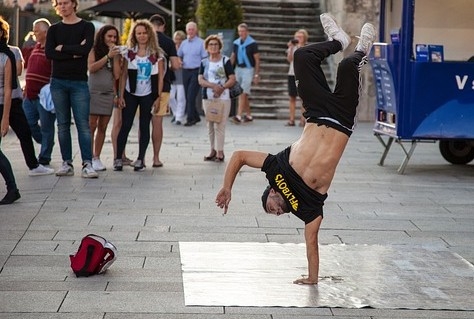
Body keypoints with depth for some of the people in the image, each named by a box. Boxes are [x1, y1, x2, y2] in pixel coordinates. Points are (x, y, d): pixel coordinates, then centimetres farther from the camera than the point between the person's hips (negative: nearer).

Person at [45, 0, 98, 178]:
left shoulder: (87, 27, 3)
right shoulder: (54, 29, 11)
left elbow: (86, 49, -14)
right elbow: (49, 53, -4)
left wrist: (62, 48, -5)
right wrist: (73, 53, -11)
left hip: (79, 82, -3)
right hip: (58, 82, 3)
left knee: (83, 124, -7)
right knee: (63, 124, 5)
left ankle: (87, 164, -8)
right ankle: (67, 163, 9)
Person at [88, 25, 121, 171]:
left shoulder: (116, 52, 13)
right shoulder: (94, 51, 2)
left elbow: (117, 74, 5)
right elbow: (91, 68, -13)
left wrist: (115, 57, -3)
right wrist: (108, 56, -14)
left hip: (108, 93, 4)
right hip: (93, 92, -4)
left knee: (103, 127, 4)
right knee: (91, 125, -9)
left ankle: (97, 157, 9)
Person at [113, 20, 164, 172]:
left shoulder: (157, 54, 1)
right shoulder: (129, 52, 3)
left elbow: (160, 78, 1)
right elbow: (123, 75, 3)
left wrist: (158, 98, -4)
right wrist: (121, 96, -3)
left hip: (148, 95, 0)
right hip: (130, 94, 0)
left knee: (144, 127, 5)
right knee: (125, 126, -4)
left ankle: (140, 159, 12)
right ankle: (118, 158, -1)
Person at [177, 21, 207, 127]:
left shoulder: (201, 43, -3)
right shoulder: (184, 43, 14)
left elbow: (205, 58, -5)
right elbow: (178, 56, 22)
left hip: (196, 71, -6)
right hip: (185, 71, 6)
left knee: (191, 95, -12)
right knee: (188, 96, 8)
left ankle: (190, 118, -7)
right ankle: (196, 117, 20)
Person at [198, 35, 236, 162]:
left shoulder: (225, 61, 0)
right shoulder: (204, 62, 9)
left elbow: (232, 79, -4)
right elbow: (200, 80, 0)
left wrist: (222, 87, -18)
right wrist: (213, 85, -16)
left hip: (223, 97, -4)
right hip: (207, 98, 4)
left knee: (219, 125, -8)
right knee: (210, 125, 10)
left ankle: (220, 152, -4)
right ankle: (213, 150, 20)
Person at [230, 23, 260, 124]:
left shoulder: (252, 43, -8)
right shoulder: (236, 43, 8)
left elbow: (257, 60, -6)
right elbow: (232, 57, 13)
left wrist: (256, 75, -9)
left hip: (248, 69, -6)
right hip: (238, 69, 6)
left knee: (243, 93, -14)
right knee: (243, 95, 10)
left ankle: (239, 116, -19)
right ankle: (249, 115, 21)